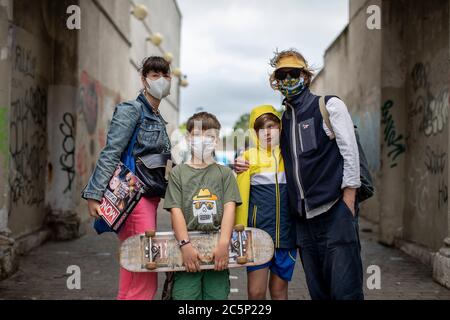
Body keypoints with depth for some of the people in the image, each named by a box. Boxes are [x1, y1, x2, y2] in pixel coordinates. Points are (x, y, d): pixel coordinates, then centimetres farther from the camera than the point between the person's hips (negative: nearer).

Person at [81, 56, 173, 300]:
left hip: (149, 196, 9)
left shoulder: (158, 119, 19)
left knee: (133, 274, 12)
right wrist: (94, 195, -19)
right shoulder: (130, 110, -5)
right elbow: (110, 155, -13)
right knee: (144, 278, -10)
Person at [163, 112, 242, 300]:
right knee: (185, 296, -6)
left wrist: (223, 244, -15)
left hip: (217, 250, 1)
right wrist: (185, 245, -15)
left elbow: (229, 207, -1)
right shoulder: (178, 172, 7)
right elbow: (176, 210, -2)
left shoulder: (224, 173, 10)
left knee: (217, 296, -1)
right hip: (188, 248, -1)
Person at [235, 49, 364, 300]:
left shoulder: (330, 106, 1)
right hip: (304, 216, 6)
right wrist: (247, 165, 11)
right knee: (318, 290, 9)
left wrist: (348, 203, -12)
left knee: (345, 290, -8)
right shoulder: (283, 119, 18)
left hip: (336, 211, -6)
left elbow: (350, 153, -5)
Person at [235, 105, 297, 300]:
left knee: (279, 291, 10)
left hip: (287, 232, 2)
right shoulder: (249, 156, 2)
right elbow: (242, 195, 3)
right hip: (258, 232, -1)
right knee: (255, 292, -3)